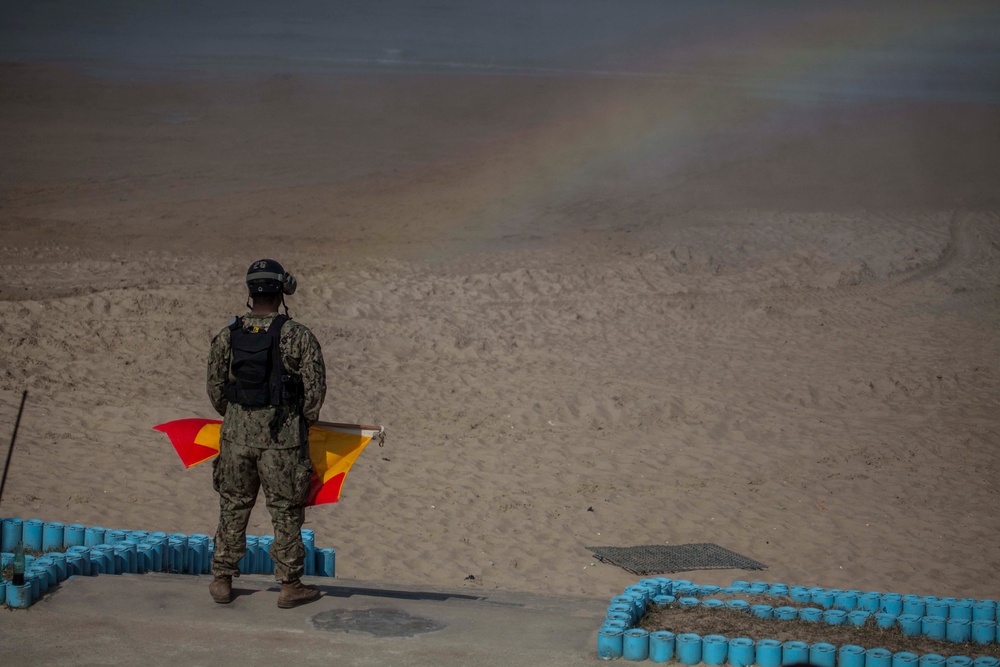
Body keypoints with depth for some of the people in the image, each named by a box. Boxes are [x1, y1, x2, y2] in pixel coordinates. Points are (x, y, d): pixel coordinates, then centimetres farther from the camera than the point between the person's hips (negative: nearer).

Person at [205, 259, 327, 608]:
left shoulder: (227, 336, 2)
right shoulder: (298, 336, -8)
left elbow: (215, 388, 8)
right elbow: (315, 386, -7)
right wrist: (305, 422, 9)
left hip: (237, 433, 3)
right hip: (283, 435, -3)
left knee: (233, 507, 15)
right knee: (286, 512, 6)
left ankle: (222, 580, 20)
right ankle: (290, 586, 11)